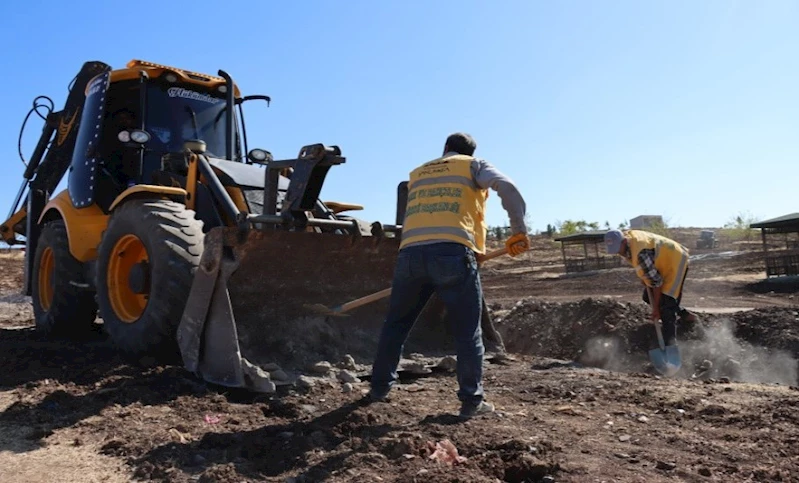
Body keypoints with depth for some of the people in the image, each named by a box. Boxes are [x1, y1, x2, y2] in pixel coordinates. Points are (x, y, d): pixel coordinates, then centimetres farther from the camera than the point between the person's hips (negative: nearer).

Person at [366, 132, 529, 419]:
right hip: (452, 252, -4)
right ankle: (471, 400, 7)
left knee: (396, 323, 17)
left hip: (410, 253, 4)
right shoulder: (473, 165, 16)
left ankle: (380, 387, 24)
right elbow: (507, 187, -3)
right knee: (468, 330, 6)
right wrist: (519, 230, 1)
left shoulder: (417, 173, 29)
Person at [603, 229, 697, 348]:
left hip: (675, 261, -10)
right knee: (648, 297, 12)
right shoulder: (627, 236, -10)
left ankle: (669, 344, -18)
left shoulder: (640, 253, -38)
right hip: (664, 259, 10)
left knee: (665, 304, -19)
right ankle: (685, 316, 28)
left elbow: (656, 281, -30)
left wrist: (656, 309, -23)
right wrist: (644, 277, 4)